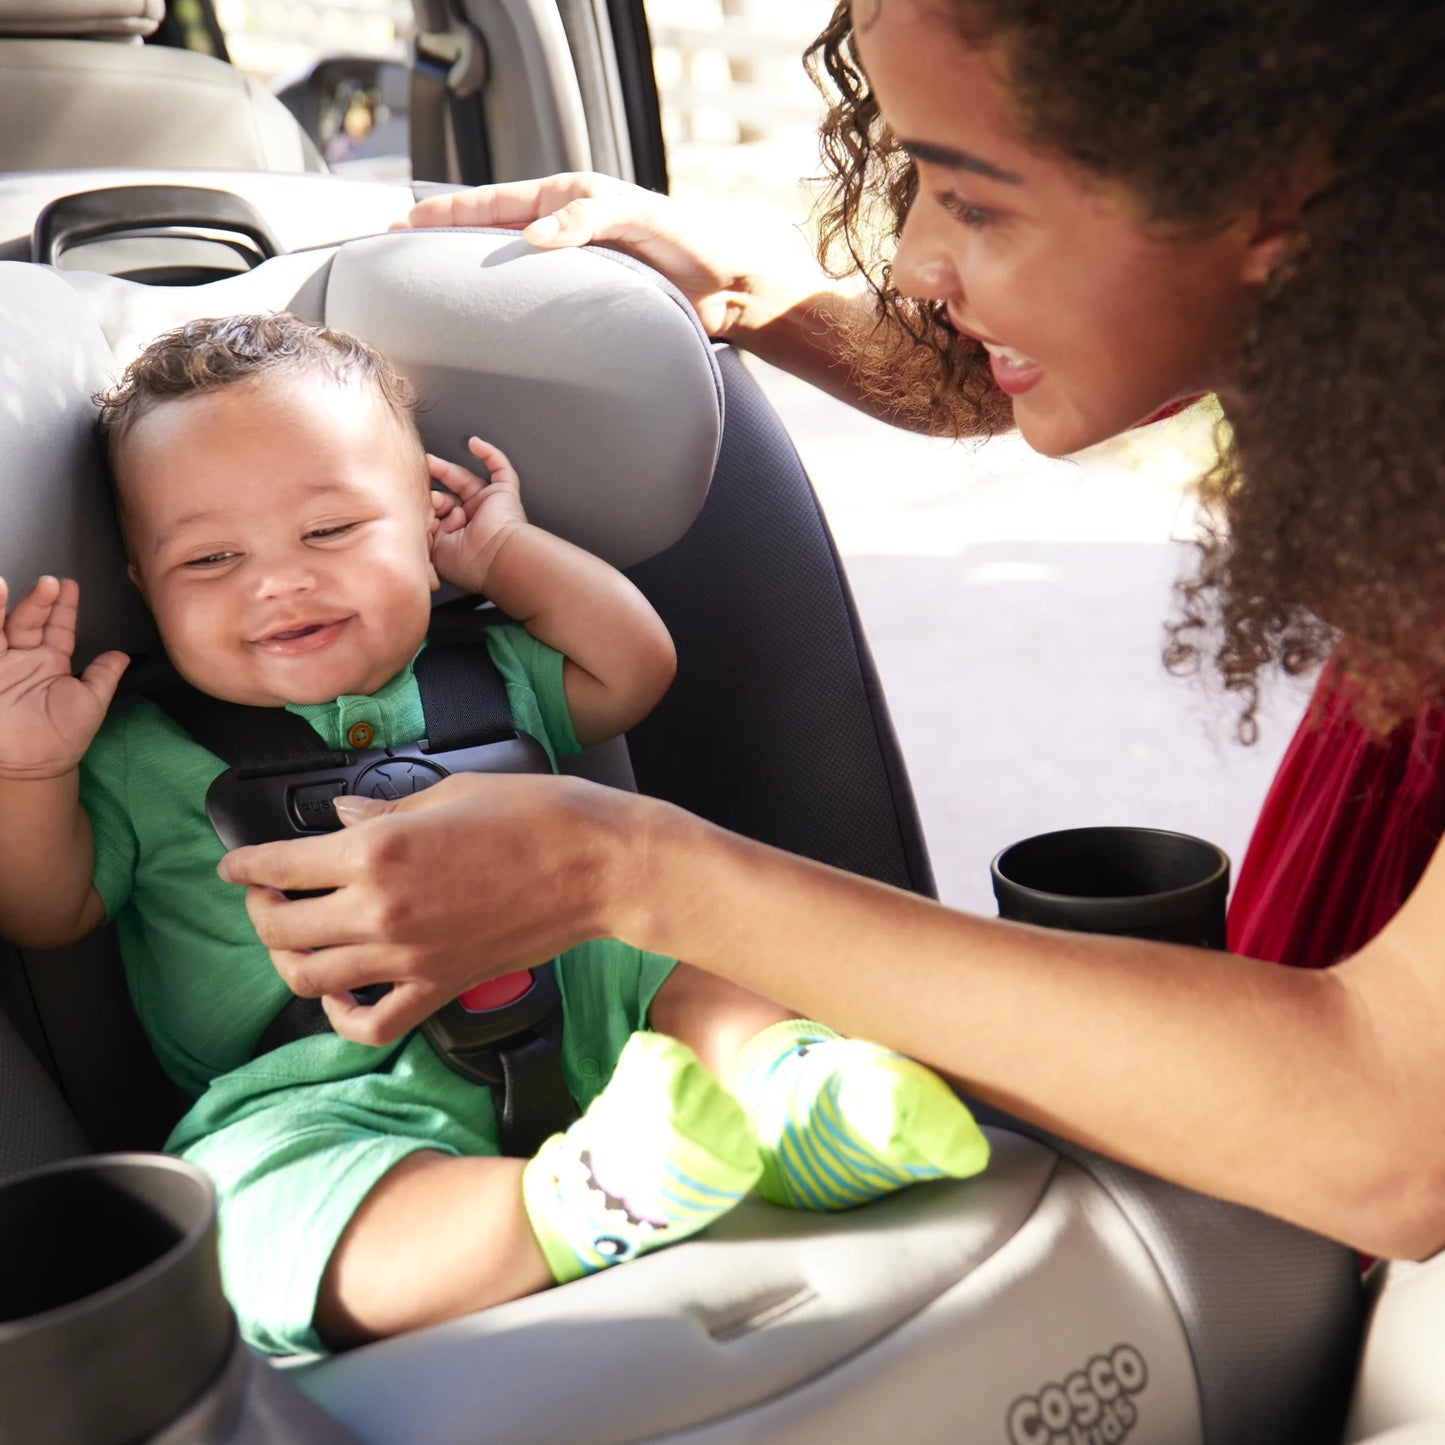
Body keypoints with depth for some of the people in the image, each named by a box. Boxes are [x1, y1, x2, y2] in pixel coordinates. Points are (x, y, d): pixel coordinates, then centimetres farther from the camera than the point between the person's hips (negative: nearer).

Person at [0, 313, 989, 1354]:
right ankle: (577, 1204, -56)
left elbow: (632, 665, 20)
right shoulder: (145, 756, 12)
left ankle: (794, 1085, -45)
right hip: (325, 1102, -3)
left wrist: (505, 551, 20)